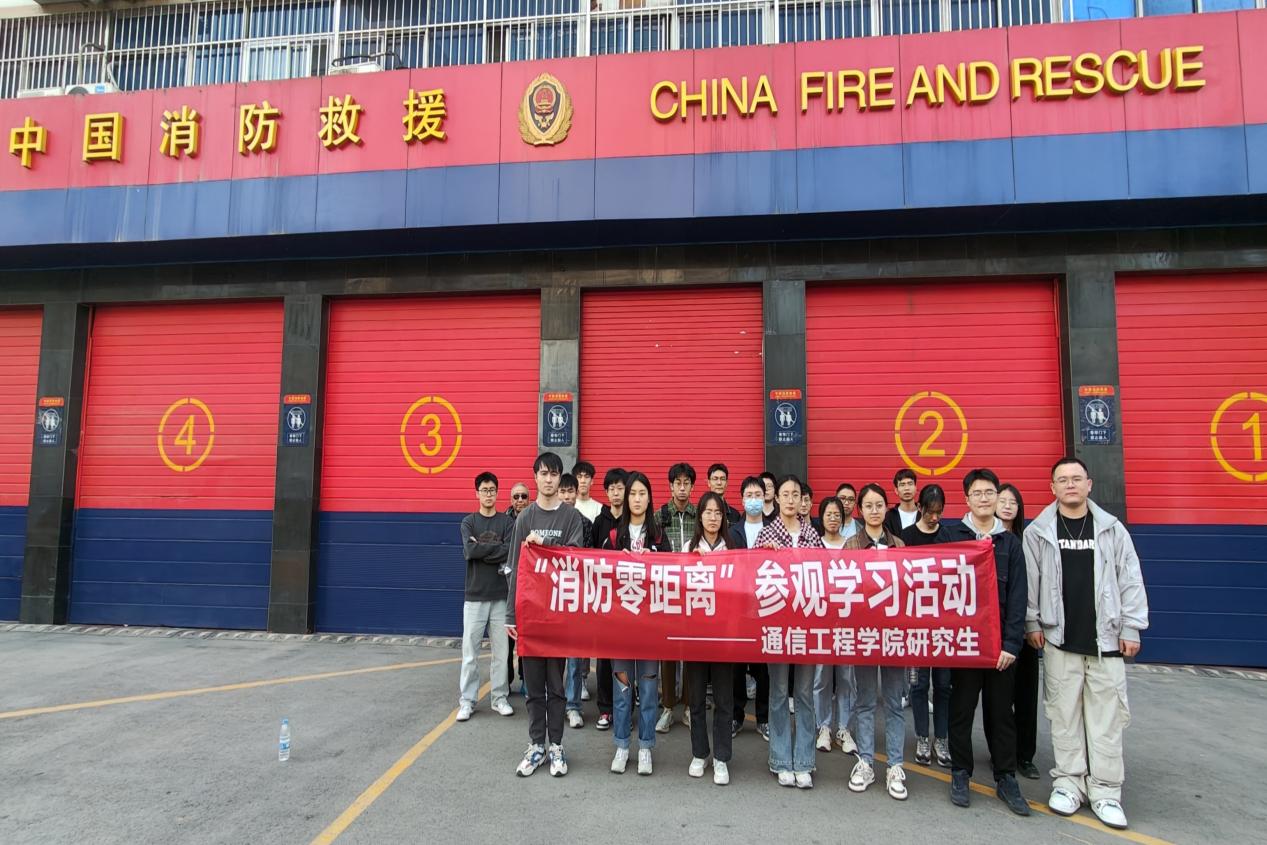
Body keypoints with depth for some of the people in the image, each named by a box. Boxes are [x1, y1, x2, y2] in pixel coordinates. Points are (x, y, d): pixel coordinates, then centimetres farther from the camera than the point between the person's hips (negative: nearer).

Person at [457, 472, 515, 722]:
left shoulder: (507, 522, 4)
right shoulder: (469, 521, 4)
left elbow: (511, 552, -12)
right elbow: (469, 551, -12)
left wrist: (481, 549, -11)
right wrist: (497, 548, -9)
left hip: (501, 596, 0)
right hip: (475, 596, 0)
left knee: (501, 651, 6)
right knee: (470, 651, 3)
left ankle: (500, 698, 18)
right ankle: (467, 701, 13)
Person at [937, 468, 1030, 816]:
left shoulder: (1010, 542, 5)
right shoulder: (949, 535, 1)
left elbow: (1017, 596, 1)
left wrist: (1012, 642, -7)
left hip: (1000, 639, 2)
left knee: (1001, 711, 10)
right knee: (961, 708, 8)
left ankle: (1006, 779, 22)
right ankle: (960, 774, 21)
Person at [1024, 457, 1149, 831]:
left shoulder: (1112, 529, 3)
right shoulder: (1038, 531, 0)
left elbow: (1130, 581, 4)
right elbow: (1029, 580, 1)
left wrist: (1131, 628, 1)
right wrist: (1032, 624, -1)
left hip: (1105, 640, 1)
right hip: (1059, 639, 0)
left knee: (1107, 716, 4)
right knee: (1064, 714, 6)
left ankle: (1105, 791, 15)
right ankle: (1068, 782, 18)